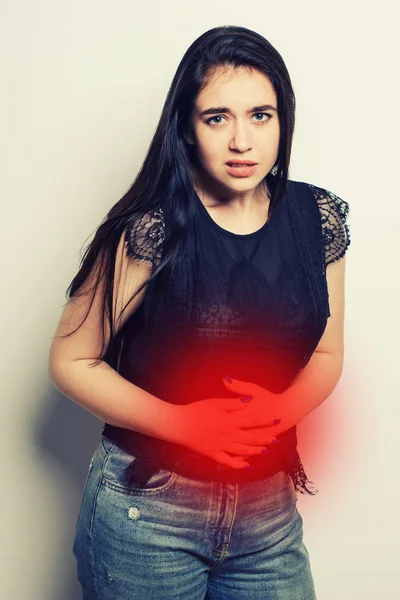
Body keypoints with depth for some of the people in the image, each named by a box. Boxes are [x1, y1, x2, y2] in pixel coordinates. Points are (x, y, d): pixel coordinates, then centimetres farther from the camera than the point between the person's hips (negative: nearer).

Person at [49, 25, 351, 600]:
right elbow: (71, 361, -10)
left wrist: (281, 411, -13)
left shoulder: (319, 219, -4)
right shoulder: (150, 229, -17)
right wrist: (180, 424, -19)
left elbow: (326, 354, 6)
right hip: (147, 509, -3)